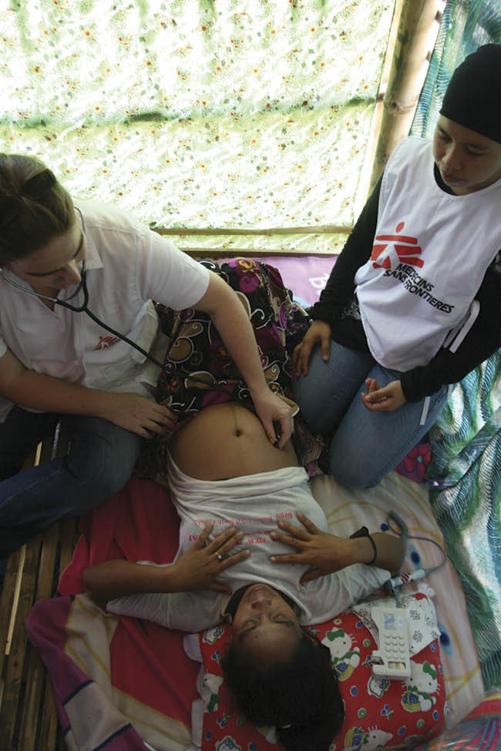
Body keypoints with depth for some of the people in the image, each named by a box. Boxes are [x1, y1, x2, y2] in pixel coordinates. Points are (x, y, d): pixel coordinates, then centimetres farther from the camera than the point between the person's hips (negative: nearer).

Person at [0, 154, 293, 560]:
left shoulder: (125, 241, -32)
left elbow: (220, 299, -20)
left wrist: (260, 390, -20)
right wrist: (110, 407, -19)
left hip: (118, 378, -1)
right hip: (34, 384, 1)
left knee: (104, 473, -26)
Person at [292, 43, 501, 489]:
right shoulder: (409, 157, -11)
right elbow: (361, 239, 3)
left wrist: (416, 387, -13)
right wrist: (324, 313, 2)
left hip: (420, 362, -3)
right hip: (357, 317, 4)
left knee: (352, 472, -1)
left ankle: (425, 408, 23)